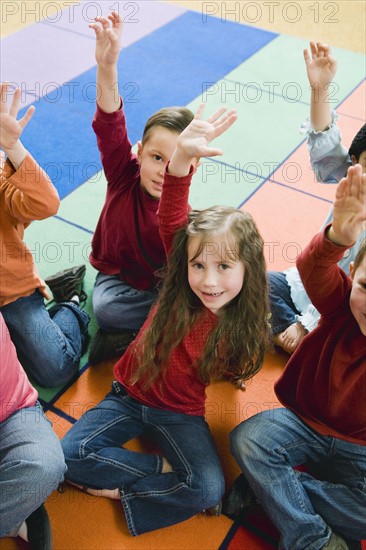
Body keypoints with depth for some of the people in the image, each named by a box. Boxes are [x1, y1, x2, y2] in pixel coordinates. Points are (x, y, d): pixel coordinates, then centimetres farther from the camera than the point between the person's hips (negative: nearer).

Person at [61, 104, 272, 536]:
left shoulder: (245, 326, -17)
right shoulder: (181, 286, -17)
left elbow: (230, 370, 5)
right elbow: (172, 221, -32)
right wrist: (182, 156, -44)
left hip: (181, 413, -1)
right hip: (129, 394, 1)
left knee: (210, 490, -21)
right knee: (70, 454, -16)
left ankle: (119, 487, -3)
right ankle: (165, 470, -2)